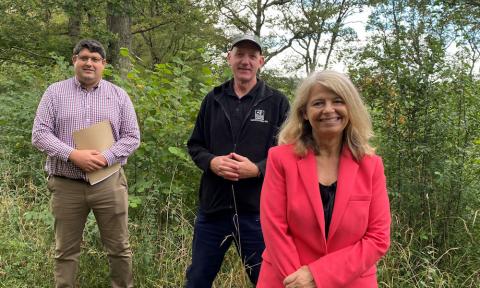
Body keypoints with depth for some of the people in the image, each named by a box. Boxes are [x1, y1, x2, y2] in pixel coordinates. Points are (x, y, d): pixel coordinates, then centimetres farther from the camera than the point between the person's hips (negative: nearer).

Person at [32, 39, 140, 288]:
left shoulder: (118, 95, 6)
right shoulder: (54, 92, 4)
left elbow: (132, 137, 3)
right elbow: (40, 134, -2)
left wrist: (105, 158, -14)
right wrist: (73, 155, -17)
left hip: (109, 182, 1)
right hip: (66, 185, 0)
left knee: (119, 248, 9)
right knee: (65, 250, 11)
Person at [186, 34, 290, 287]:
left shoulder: (277, 102, -1)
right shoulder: (213, 99, 9)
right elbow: (195, 145, 12)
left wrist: (256, 169, -18)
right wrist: (211, 162, -10)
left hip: (257, 209, -3)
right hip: (213, 206, 3)